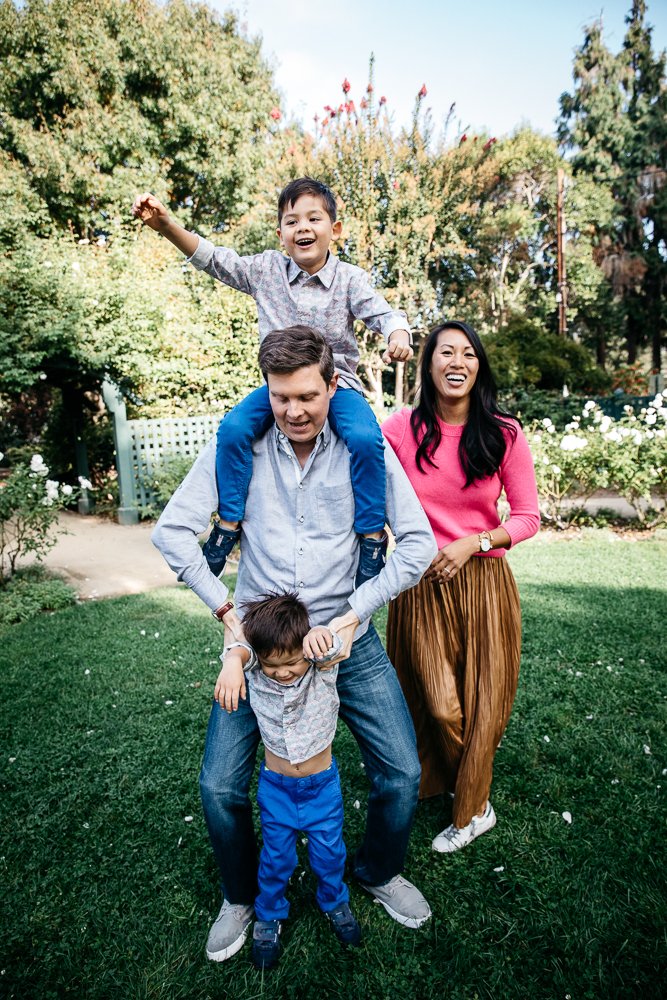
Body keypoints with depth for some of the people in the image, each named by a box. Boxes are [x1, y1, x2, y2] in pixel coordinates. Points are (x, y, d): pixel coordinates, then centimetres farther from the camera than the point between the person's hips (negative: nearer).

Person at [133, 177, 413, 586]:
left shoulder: (350, 279, 0)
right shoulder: (266, 269, 6)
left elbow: (384, 314, -8)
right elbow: (214, 258, 4)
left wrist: (398, 336, -32)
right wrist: (166, 225, -10)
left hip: (337, 383, -2)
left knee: (365, 438, -31)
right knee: (234, 427, -24)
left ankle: (373, 535, -14)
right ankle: (228, 523, -7)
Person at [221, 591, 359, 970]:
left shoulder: (322, 665, -23)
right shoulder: (256, 672, -18)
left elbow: (331, 647, -45)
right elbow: (238, 652, -39)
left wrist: (321, 635, -71)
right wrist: (232, 664, -64)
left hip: (322, 784, 0)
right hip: (276, 786, 1)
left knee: (329, 850, 17)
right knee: (276, 856, 16)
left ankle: (334, 902, 47)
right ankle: (270, 916, 44)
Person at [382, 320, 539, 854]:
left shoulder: (504, 433, -4)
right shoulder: (401, 429, -6)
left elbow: (528, 517, 0)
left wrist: (472, 543, -13)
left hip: (484, 584, 1)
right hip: (421, 585, 0)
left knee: (480, 703, 10)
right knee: (437, 704, 6)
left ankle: (470, 810, 37)